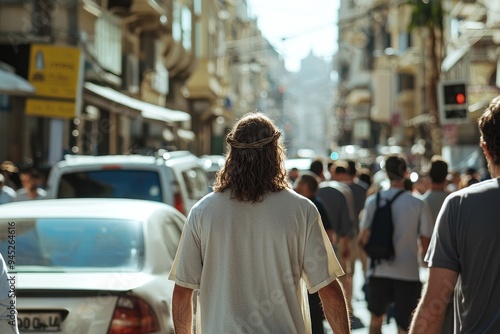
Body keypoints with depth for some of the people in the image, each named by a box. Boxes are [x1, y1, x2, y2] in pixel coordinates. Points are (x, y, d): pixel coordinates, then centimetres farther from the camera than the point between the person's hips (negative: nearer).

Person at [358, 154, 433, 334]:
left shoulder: (373, 201, -3)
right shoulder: (419, 205, -6)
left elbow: (363, 240, -2)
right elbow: (426, 243, -5)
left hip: (378, 272, 2)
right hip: (408, 273, -2)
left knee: (376, 318, 23)